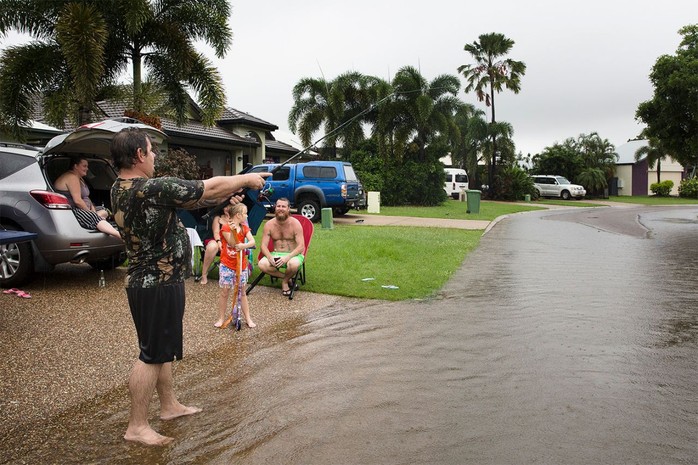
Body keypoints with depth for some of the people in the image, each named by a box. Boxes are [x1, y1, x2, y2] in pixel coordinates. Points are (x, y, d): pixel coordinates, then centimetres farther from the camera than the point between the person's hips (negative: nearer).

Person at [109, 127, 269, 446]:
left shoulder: (120, 189, 6)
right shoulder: (152, 189, -24)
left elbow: (185, 198, 12)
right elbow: (209, 187, -17)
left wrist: (223, 197, 11)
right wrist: (245, 179, -2)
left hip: (148, 281, 10)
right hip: (158, 285, -10)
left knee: (165, 348, 20)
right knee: (152, 355, 1)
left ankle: (169, 406, 35)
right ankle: (137, 426, 13)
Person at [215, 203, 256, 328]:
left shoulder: (244, 228, 2)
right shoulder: (226, 227, -10)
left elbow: (252, 242, -14)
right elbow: (233, 243, -18)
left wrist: (244, 245, -34)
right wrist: (233, 230, -32)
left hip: (241, 265, 4)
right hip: (227, 265, -4)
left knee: (242, 291, 11)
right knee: (224, 291, 3)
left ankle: (248, 318, 16)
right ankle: (221, 318, 15)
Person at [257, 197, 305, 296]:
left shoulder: (295, 223, -8)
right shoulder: (269, 224, 0)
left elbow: (301, 247, -13)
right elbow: (264, 245, -2)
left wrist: (287, 257, -29)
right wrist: (270, 257, -24)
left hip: (293, 254, -3)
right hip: (276, 254, 3)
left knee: (293, 264, -39)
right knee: (262, 264, -28)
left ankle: (285, 281, -4)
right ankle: (287, 278, -8)